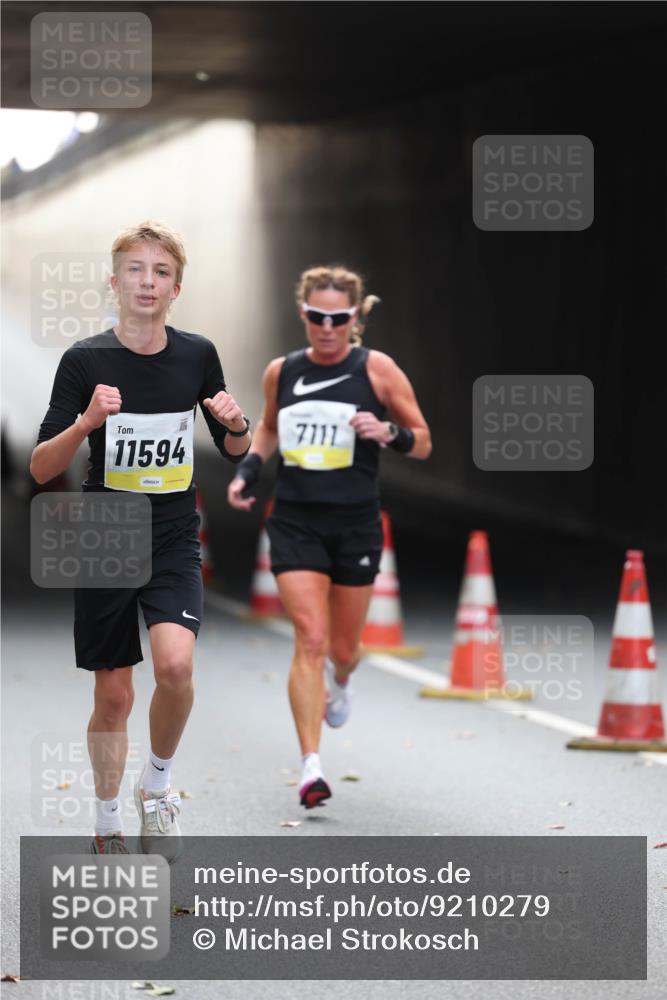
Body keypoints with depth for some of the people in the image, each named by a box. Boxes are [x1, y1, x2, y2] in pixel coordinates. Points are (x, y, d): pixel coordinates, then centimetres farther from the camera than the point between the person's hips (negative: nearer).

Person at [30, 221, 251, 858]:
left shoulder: (197, 355, -1)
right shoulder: (85, 361, -8)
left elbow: (235, 451, 12)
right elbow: (41, 469, -8)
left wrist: (236, 424, -11)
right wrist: (87, 422, -25)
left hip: (174, 543, 1)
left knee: (175, 664, -23)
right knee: (113, 698, 6)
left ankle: (157, 786, 3)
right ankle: (107, 827, 26)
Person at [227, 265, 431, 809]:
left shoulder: (376, 368, -4)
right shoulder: (281, 372, 3)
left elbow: (423, 442, 1)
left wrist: (388, 432, -19)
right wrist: (247, 470, 7)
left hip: (356, 524, 0)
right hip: (295, 520, 0)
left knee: (343, 649, 13)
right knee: (310, 640, -14)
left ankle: (338, 684, 52)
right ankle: (311, 764, -14)